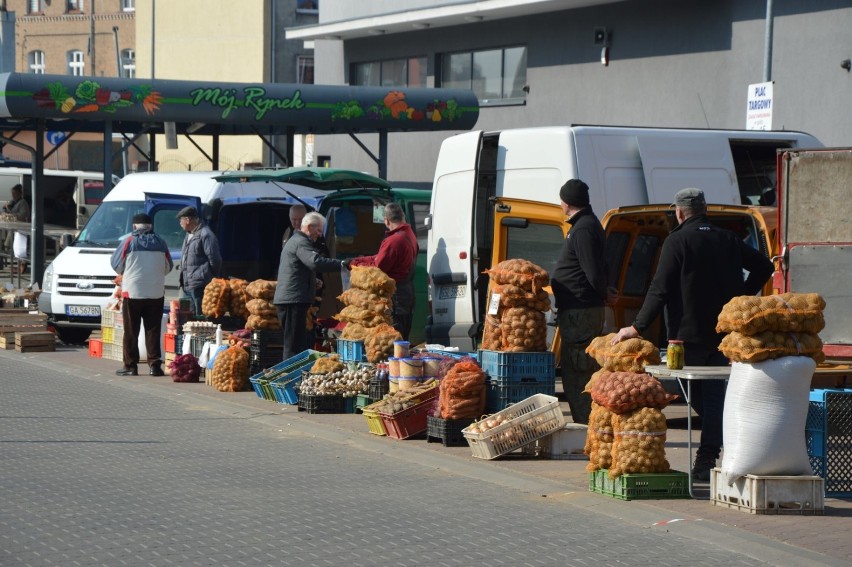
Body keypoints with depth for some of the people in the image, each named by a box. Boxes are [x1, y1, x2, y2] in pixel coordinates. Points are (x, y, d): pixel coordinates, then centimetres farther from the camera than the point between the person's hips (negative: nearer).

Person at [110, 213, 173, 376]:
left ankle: (130, 366, 3)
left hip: (133, 292, -2)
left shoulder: (128, 242, -5)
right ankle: (154, 364, 1)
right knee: (153, 330, 6)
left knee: (131, 331, 3)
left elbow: (116, 265, 2)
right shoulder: (160, 243, 4)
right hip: (156, 292, 2)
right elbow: (168, 267, 12)